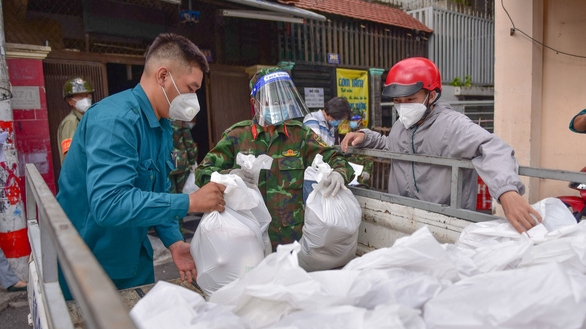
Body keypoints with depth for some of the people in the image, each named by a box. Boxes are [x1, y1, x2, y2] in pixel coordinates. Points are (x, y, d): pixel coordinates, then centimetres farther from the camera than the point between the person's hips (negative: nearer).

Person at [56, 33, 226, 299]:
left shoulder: (162, 125, 3)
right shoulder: (115, 119, -26)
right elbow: (108, 203, -37)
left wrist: (173, 240, -5)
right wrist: (190, 202, -34)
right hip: (86, 269, -8)